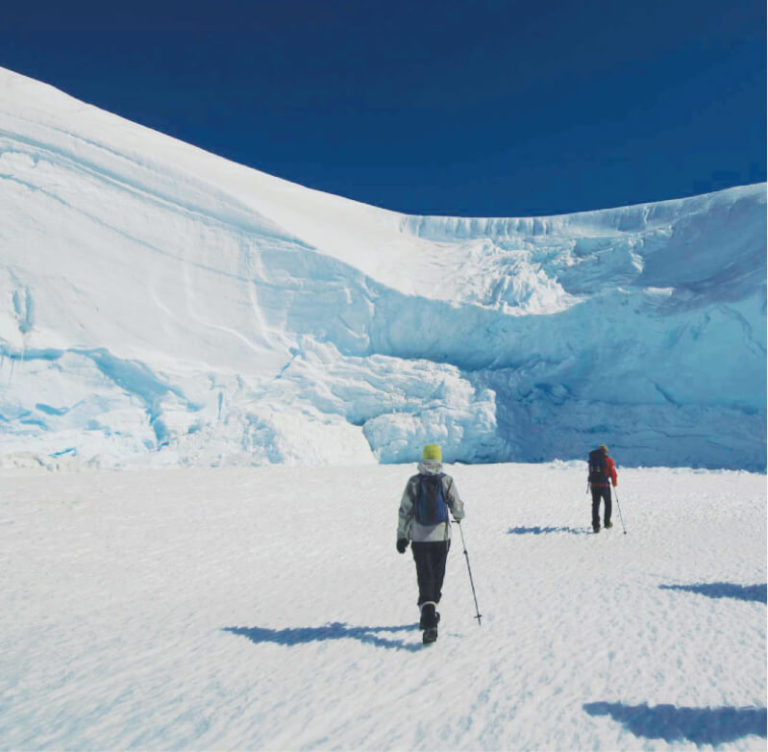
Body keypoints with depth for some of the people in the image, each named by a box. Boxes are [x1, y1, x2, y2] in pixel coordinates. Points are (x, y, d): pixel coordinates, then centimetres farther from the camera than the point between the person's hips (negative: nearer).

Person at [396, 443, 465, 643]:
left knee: (425, 578, 2)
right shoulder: (447, 481, -8)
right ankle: (430, 614, 30)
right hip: (441, 537, 1)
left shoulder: (414, 482, -7)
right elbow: (457, 507, -1)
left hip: (419, 538, 0)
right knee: (437, 577, 17)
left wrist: (402, 536, 4)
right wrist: (459, 517, 23)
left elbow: (405, 511, -5)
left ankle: (429, 620, -14)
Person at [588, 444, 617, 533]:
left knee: (595, 505, 6)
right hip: (604, 485, -3)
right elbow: (613, 473, -4)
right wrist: (614, 483, 12)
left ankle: (596, 525, -2)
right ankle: (607, 523, 26)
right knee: (608, 504, 18)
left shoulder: (592, 459, 8)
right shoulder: (609, 461, -3)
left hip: (593, 485, 3)